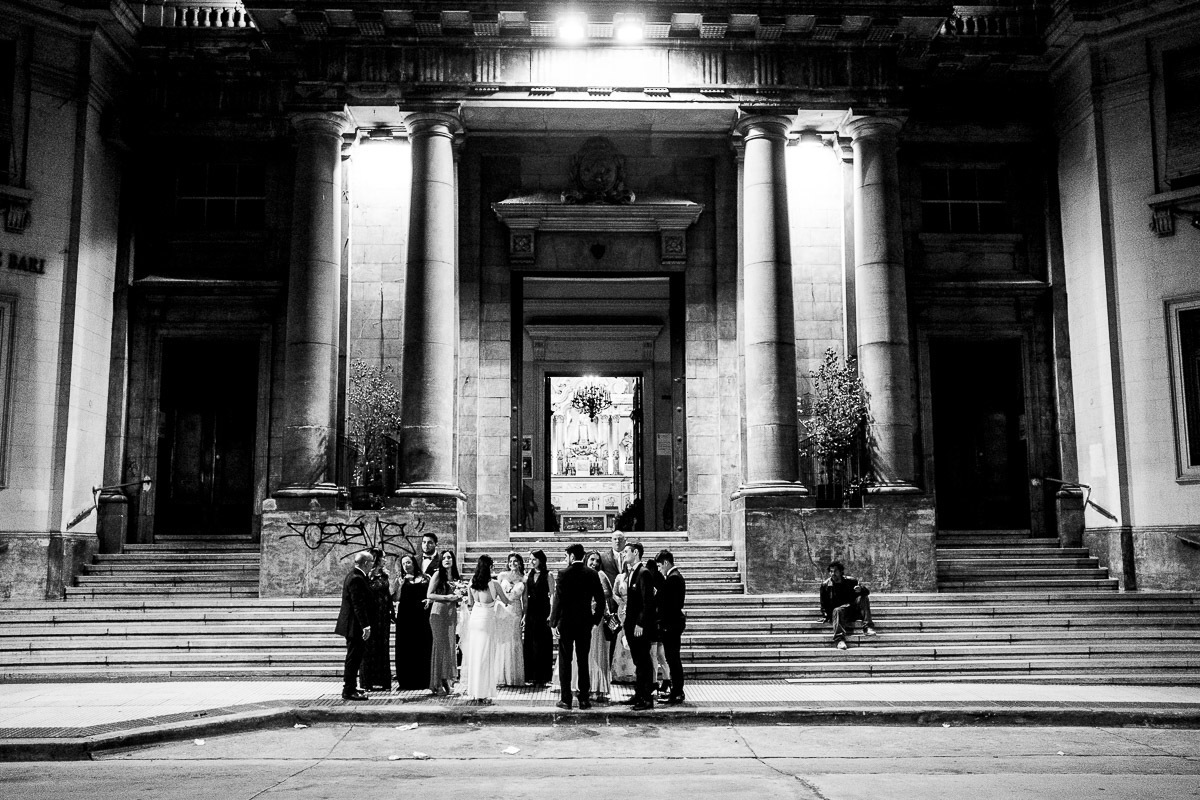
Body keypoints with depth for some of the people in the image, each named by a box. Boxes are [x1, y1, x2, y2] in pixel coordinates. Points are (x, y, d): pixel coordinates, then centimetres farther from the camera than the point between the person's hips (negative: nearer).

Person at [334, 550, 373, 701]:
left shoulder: (353, 575, 12)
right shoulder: (356, 579, -20)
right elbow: (359, 605, -24)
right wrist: (365, 626, -24)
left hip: (352, 625, 11)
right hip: (355, 625, -11)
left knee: (355, 657, 18)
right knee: (353, 658, -4)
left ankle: (350, 687, 27)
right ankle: (349, 691, 2)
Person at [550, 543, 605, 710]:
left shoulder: (564, 574, -10)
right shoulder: (592, 574, 1)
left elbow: (558, 600, -12)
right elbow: (600, 599, 3)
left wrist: (554, 622, -6)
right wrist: (596, 619, 12)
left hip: (566, 622, -3)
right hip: (585, 623, 3)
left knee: (565, 661, 5)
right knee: (583, 661, 9)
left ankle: (565, 699, 5)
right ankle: (584, 699, 9)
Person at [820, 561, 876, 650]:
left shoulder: (850, 581, 2)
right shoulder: (825, 585, 0)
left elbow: (867, 592, -1)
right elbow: (824, 604, 8)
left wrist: (861, 589, -23)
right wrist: (826, 616, -5)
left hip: (854, 611, 2)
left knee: (863, 598, -20)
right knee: (837, 611, -36)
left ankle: (868, 627, -27)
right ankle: (839, 639, -51)